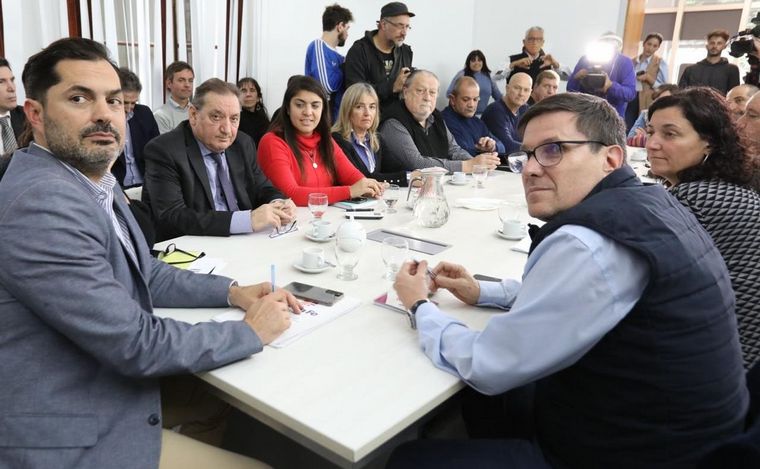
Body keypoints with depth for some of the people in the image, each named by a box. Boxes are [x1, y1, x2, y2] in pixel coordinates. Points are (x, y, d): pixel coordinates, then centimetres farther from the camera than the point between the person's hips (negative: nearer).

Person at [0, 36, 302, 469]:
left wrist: (232, 292, 1)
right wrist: (252, 331, -13)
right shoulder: (42, 202, -26)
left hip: (107, 409, 9)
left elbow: (145, 273, 15)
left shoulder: (92, 181, 4)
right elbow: (136, 344, -26)